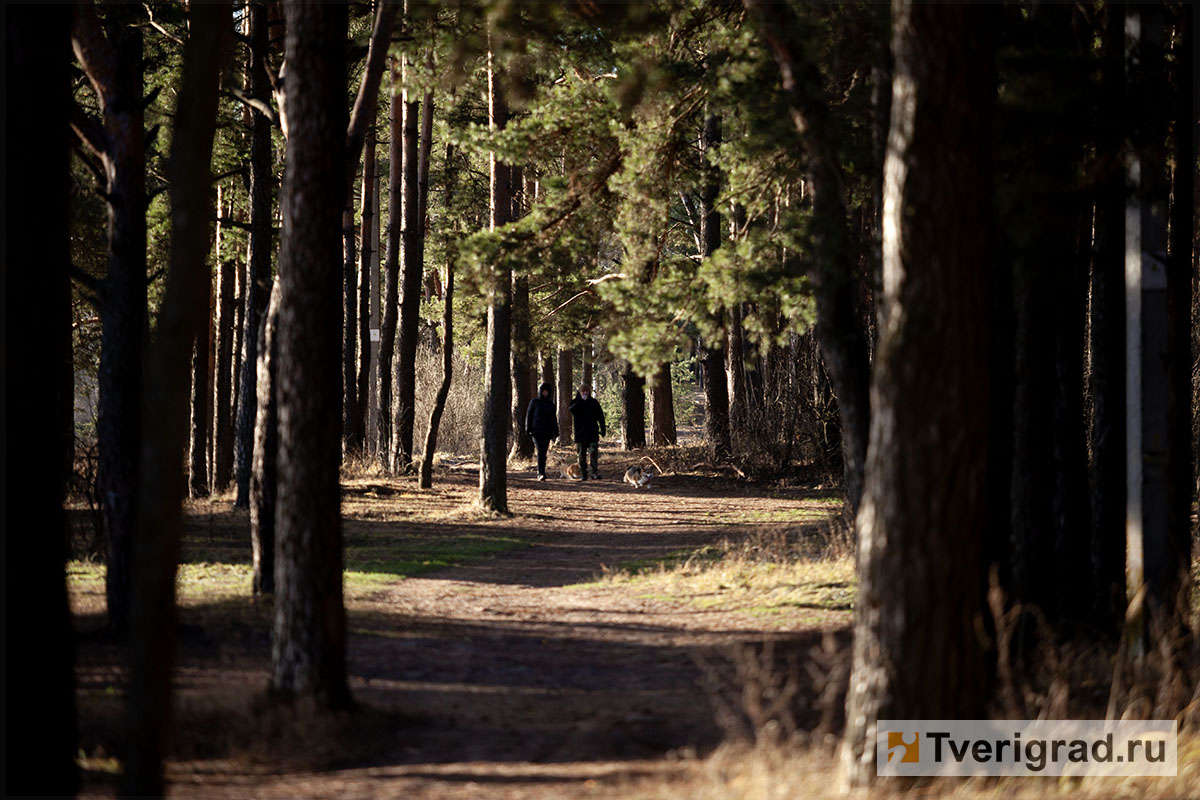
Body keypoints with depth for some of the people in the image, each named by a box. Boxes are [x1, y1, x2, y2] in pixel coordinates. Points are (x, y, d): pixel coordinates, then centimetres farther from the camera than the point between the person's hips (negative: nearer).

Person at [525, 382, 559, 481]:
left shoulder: (551, 405, 14)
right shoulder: (534, 402, 4)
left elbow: (554, 419, 15)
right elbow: (529, 415, 5)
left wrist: (555, 432, 7)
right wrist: (528, 429, -2)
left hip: (547, 432, 4)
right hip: (537, 431, -4)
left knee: (543, 453, 5)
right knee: (540, 451, -17)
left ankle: (540, 474, 14)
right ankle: (541, 473, -23)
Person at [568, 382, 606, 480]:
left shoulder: (594, 402, 10)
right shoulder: (575, 402, 7)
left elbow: (600, 416, 14)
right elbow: (572, 409, -17)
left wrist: (602, 429, 8)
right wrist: (581, 400, -16)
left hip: (593, 432, 0)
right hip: (580, 433, 0)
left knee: (594, 452, -13)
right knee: (582, 454, 4)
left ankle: (595, 472, -15)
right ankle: (583, 474, 10)